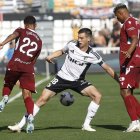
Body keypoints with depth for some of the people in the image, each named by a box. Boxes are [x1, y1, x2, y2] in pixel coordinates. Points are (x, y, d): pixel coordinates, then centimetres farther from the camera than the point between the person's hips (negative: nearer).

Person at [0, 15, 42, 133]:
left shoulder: (21, 31, 13)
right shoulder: (39, 41, 23)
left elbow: (13, 35, -11)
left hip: (14, 65, -2)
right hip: (28, 68, 2)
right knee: (27, 95, -2)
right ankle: (30, 117, -22)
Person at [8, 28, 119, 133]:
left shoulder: (92, 55, -13)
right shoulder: (72, 45, -8)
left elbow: (107, 68, -5)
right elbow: (62, 51, 12)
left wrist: (119, 80, -7)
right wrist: (51, 56, -6)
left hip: (77, 81, 0)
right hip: (62, 78, 0)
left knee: (97, 96, -19)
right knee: (43, 99, -9)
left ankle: (86, 125, -8)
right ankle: (20, 125, -5)